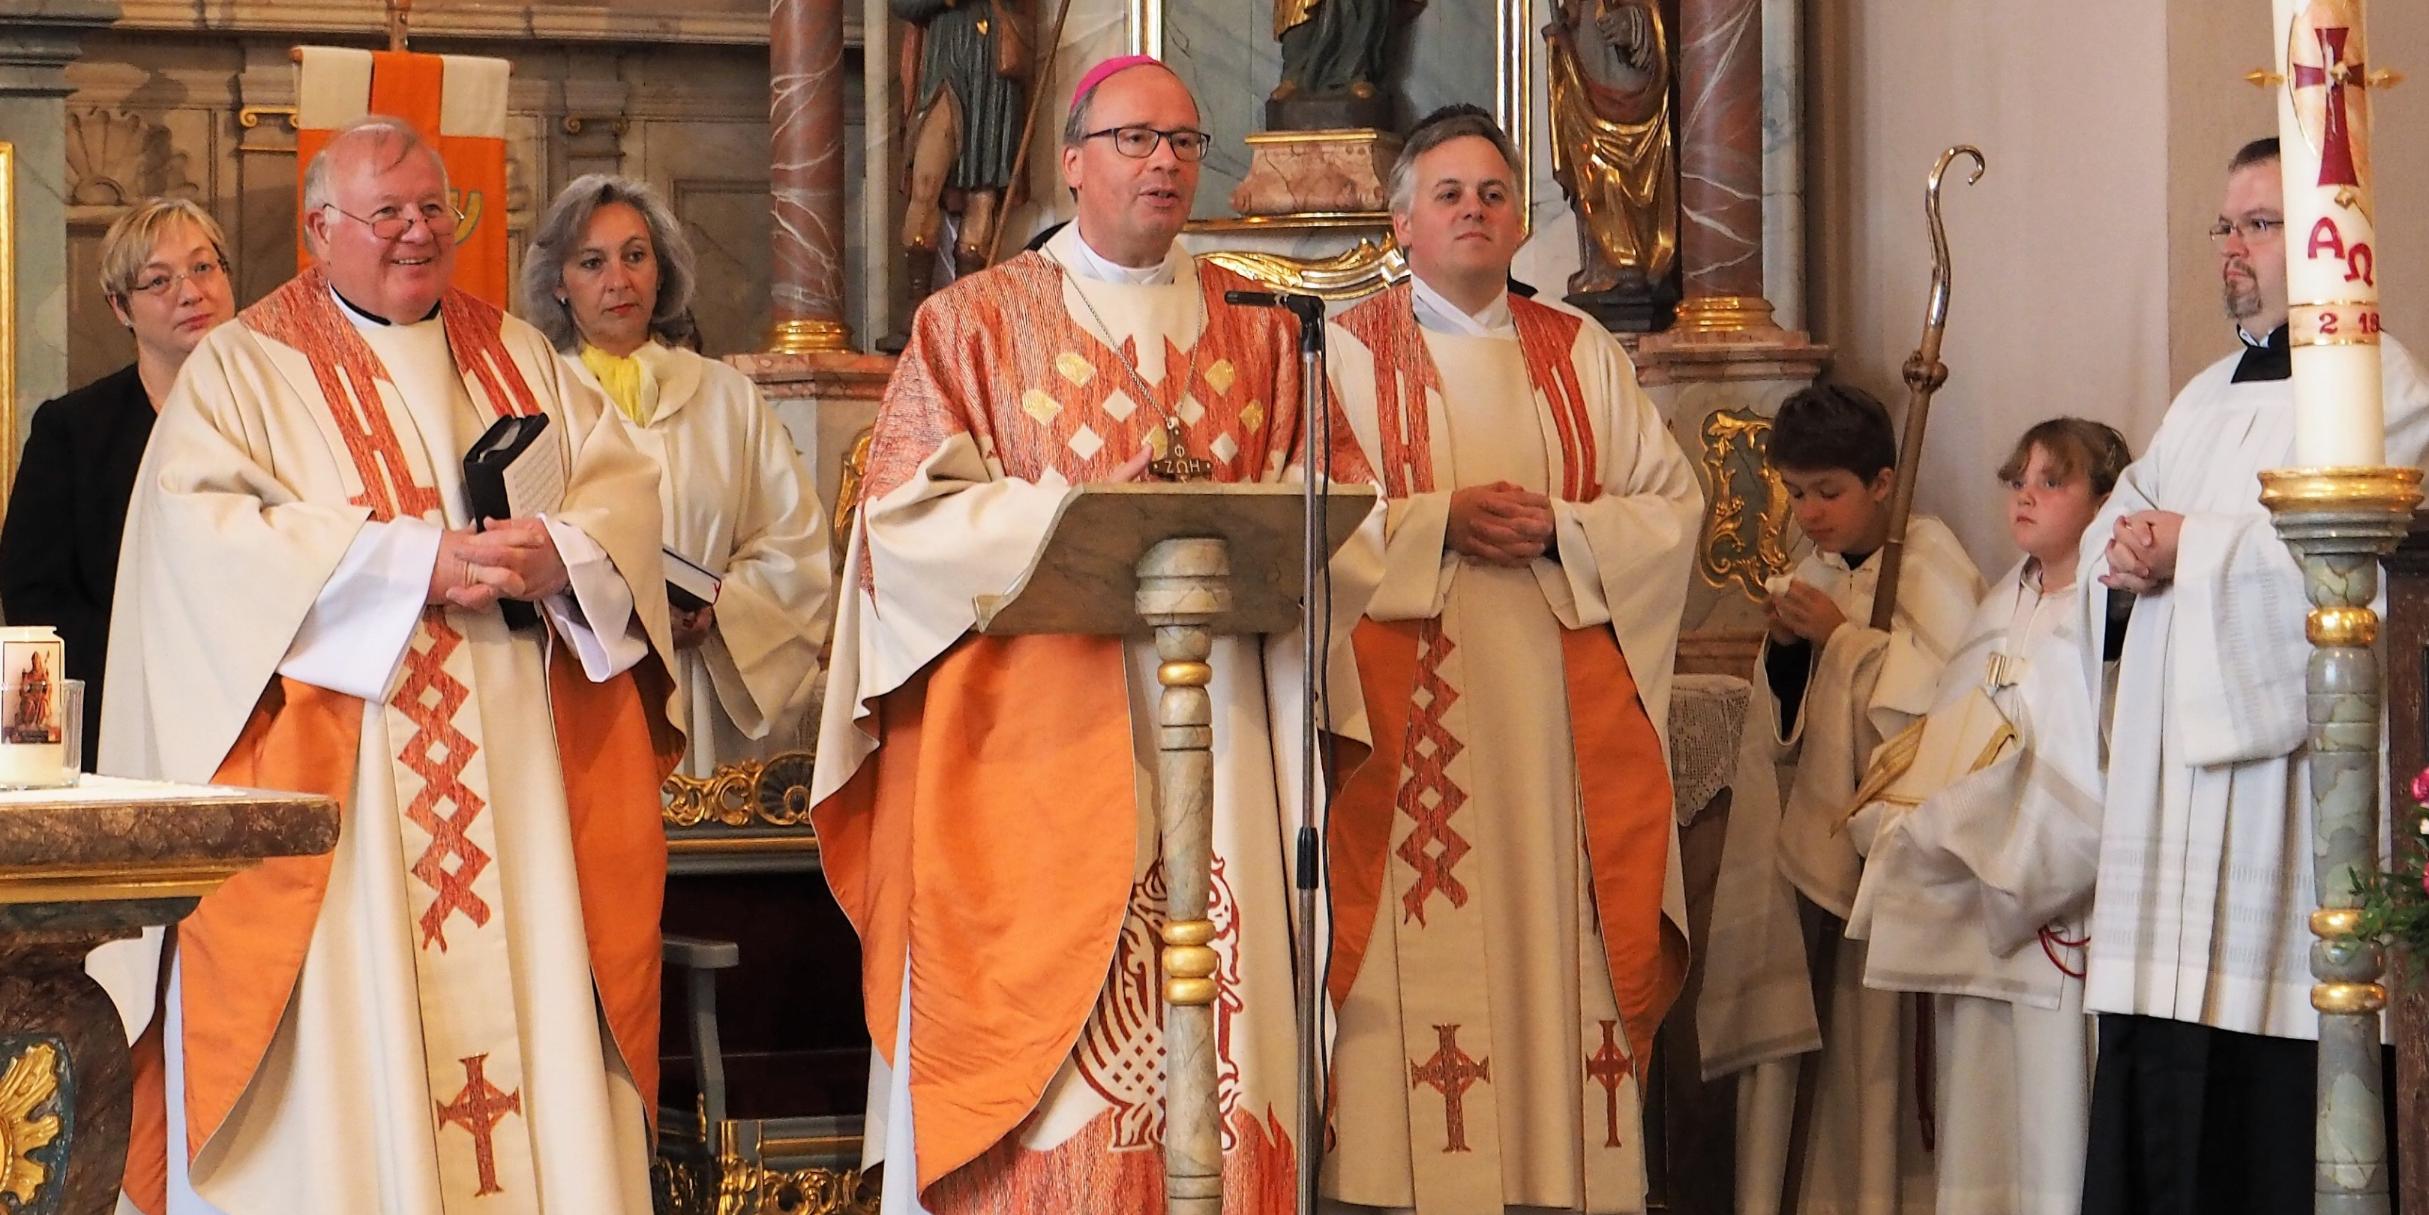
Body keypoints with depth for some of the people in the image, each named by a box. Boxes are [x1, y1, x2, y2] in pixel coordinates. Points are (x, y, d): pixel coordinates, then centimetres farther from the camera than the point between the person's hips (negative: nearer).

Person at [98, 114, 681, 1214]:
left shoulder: (518, 356, 19)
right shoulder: (244, 368, 4)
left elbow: (623, 485, 11)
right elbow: (201, 529, -11)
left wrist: (559, 553, -13)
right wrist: (417, 560, -16)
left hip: (519, 780, 4)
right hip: (342, 779, -4)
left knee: (534, 1020, 0)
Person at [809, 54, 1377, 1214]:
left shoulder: (1256, 332, 16)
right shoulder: (978, 321, 7)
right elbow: (908, 511, -2)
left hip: (1216, 725, 3)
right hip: (1033, 732, -2)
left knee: (1210, 1021, -2)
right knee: (1038, 1020, -7)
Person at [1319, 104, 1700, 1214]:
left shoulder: (1584, 354, 17)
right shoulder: (1348, 352, 8)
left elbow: (1671, 502, 9)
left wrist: (1556, 529, -7)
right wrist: (1440, 524, -14)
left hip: (1560, 711, 3)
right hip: (1410, 721, -2)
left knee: (1556, 941, -2)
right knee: (1424, 952, -9)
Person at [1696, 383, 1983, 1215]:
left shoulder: (1929, 563, -2)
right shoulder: (1812, 582, 14)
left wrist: (1841, 637, -11)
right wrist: (1784, 652, -2)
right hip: (1814, 838, 5)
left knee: (1881, 1036, -7)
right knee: (1797, 1040, 0)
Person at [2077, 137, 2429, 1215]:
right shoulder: (2207, 395, 23)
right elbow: (2116, 522, 20)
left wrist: (2186, 546, -9)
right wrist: (2124, 547, -3)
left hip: (2283, 757, -8)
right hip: (2175, 763, 8)